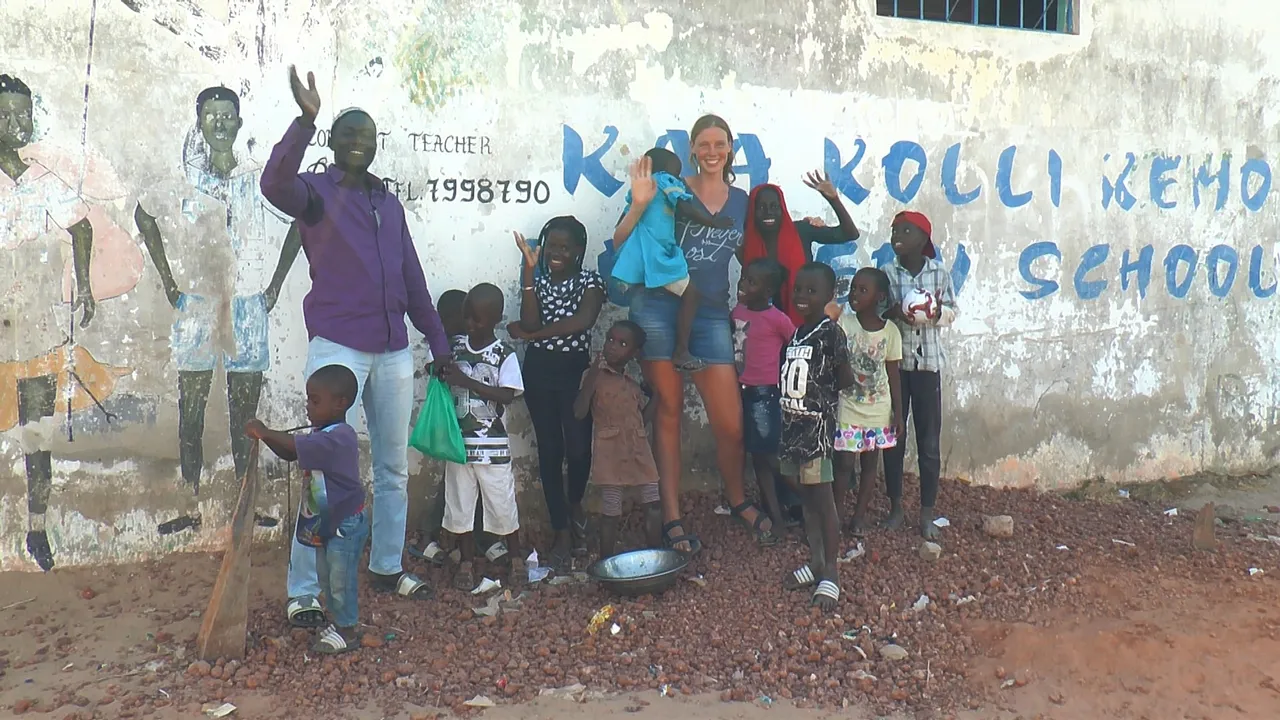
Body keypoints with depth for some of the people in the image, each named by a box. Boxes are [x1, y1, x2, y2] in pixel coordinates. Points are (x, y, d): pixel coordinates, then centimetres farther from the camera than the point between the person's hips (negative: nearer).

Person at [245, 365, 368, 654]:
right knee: (326, 577, 20)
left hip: (346, 523, -10)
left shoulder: (339, 437, -26)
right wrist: (266, 436, -6)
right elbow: (289, 454, 11)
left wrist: (265, 432, -28)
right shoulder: (322, 434, 7)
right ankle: (338, 623, 33)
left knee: (341, 578, 2)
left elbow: (297, 446, -36)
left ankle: (348, 632, 15)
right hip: (325, 522, 10)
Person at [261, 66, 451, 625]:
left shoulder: (389, 203, 16)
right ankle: (302, 593, 0)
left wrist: (439, 342, 15)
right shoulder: (316, 192, 0)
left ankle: (388, 567, 27)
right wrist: (304, 119, -34)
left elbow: (412, 279, 18)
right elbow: (274, 184, -25)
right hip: (338, 347, -6)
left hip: (394, 351, 6)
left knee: (394, 467, 12)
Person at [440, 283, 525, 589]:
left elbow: (508, 395, -18)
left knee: (501, 501, 4)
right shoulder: (455, 347, 4)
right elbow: (443, 384, 14)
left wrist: (466, 381, -24)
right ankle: (466, 561, 22)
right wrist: (439, 374, -10)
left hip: (493, 443, -4)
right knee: (459, 501, 9)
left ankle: (516, 557, 23)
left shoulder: (505, 355, -8)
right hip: (458, 439, 4)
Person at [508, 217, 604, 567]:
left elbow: (583, 321, -18)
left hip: (575, 370, -2)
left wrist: (530, 335, -12)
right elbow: (530, 322, -9)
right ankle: (561, 531, 10)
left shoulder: (590, 281, 0)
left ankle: (575, 505, 25)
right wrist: (529, 272, -12)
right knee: (549, 449, 3)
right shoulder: (537, 281, 8)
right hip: (539, 371, 3)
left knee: (578, 447, -8)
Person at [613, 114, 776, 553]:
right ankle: (672, 518, 14)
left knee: (730, 423, 0)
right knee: (668, 412, 5)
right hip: (659, 308, -2)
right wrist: (639, 204, -20)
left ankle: (737, 500, 27)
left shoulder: (741, 201, 12)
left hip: (711, 315, 3)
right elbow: (620, 244, -4)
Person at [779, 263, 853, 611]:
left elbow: (846, 379, -12)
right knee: (805, 495, 13)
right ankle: (815, 562, 24)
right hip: (793, 421, 7)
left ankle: (831, 572, 6)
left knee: (822, 495, -2)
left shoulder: (831, 331, -11)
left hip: (818, 423, -7)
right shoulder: (795, 333, 11)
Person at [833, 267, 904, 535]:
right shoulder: (842, 324, -9)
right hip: (847, 409, -2)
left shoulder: (890, 331, -5)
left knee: (870, 463, 12)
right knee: (844, 463, 1)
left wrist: (898, 413, 1)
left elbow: (893, 375, 1)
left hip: (878, 411, 2)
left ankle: (860, 514, 25)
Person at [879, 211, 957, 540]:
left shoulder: (939, 273, 0)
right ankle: (896, 507, 20)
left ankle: (928, 513, 13)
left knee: (929, 441, 3)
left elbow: (951, 312, 6)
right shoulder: (885, 273, -1)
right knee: (893, 437, 7)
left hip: (928, 362, 0)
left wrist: (938, 312, -15)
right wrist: (894, 313, -20)